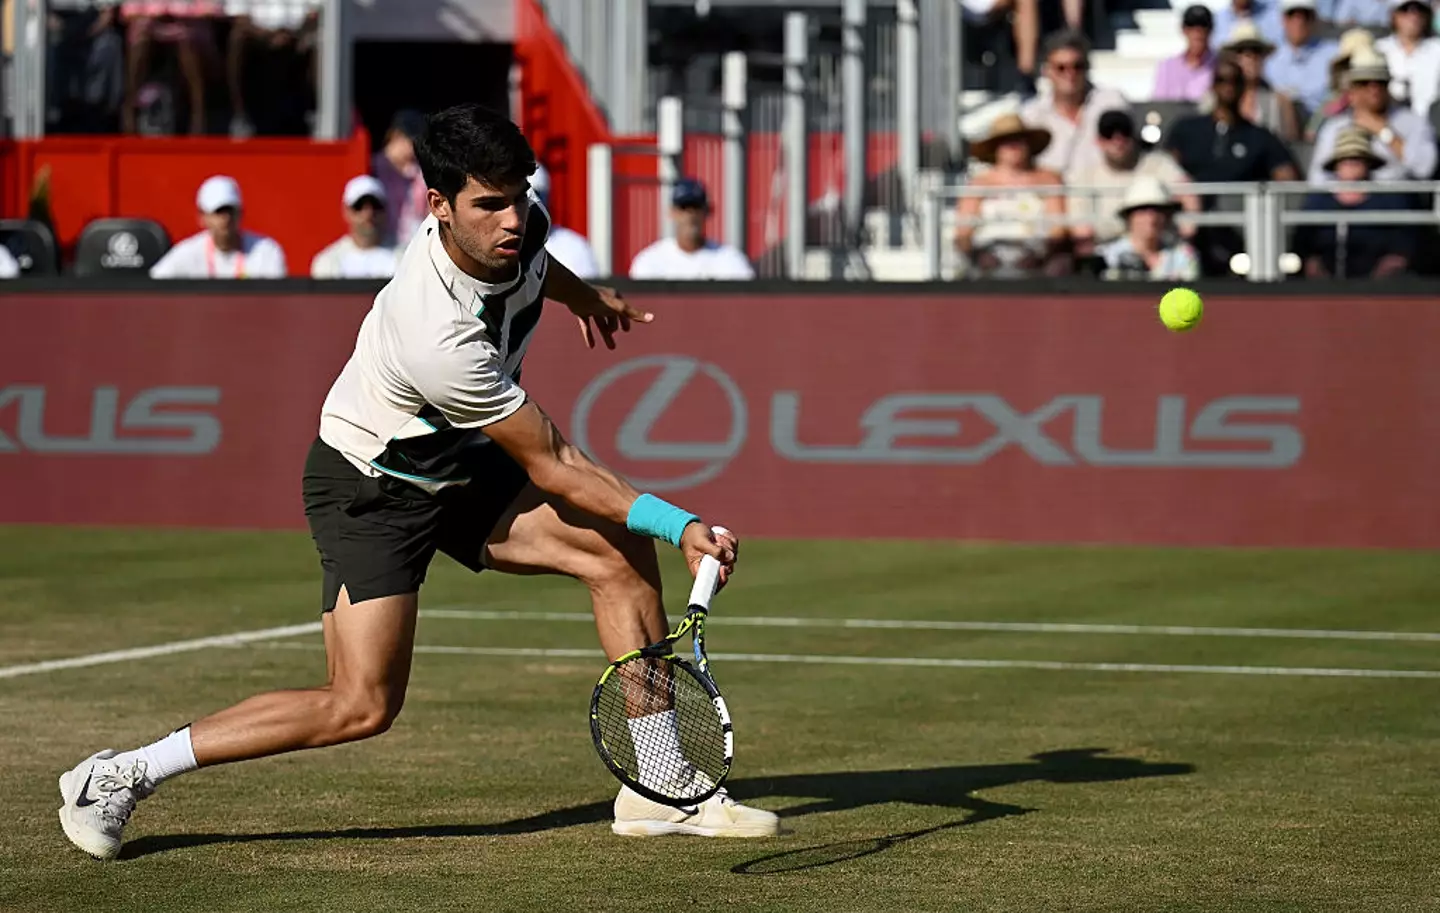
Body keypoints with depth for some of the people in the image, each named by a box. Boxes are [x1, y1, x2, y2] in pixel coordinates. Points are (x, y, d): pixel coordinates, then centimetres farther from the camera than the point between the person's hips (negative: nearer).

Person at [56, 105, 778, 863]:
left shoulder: (516, 226, -16)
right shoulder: (441, 339, -38)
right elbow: (554, 469, -27)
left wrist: (583, 296, 33)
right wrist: (679, 525, -26)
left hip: (459, 462, 8)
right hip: (371, 487, -8)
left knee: (622, 553, -7)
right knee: (362, 706, -15)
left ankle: (660, 792, 2)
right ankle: (121, 776, -4)